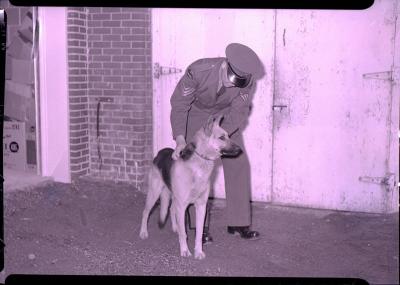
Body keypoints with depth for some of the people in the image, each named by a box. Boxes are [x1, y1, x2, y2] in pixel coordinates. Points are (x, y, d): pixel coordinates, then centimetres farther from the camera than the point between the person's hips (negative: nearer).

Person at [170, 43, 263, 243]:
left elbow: (238, 113, -24)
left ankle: (238, 223, 8)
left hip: (225, 116, 3)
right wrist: (180, 140, -39)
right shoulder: (198, 71, -35)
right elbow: (179, 104, -28)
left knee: (238, 164, -3)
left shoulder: (246, 80, -28)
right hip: (197, 114, -2)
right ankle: (200, 226, 2)